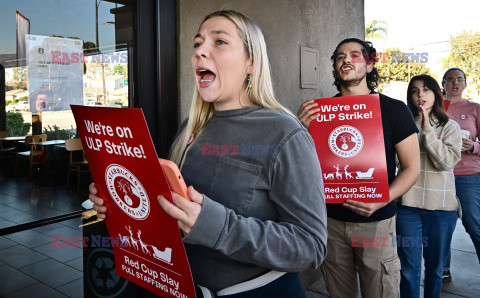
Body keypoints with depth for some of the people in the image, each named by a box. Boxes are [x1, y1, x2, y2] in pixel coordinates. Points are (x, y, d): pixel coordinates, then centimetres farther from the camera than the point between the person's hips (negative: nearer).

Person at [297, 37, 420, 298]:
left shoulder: (394, 110, -4)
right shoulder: (321, 110, 2)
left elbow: (412, 166, -2)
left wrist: (382, 200, -19)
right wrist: (303, 130, -14)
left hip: (376, 222, -2)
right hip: (331, 220, 2)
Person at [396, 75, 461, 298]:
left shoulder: (450, 127, 5)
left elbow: (447, 161, -11)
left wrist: (427, 129, -13)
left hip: (441, 206, 1)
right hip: (408, 204, -1)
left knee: (435, 266, 15)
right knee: (409, 267, 4)